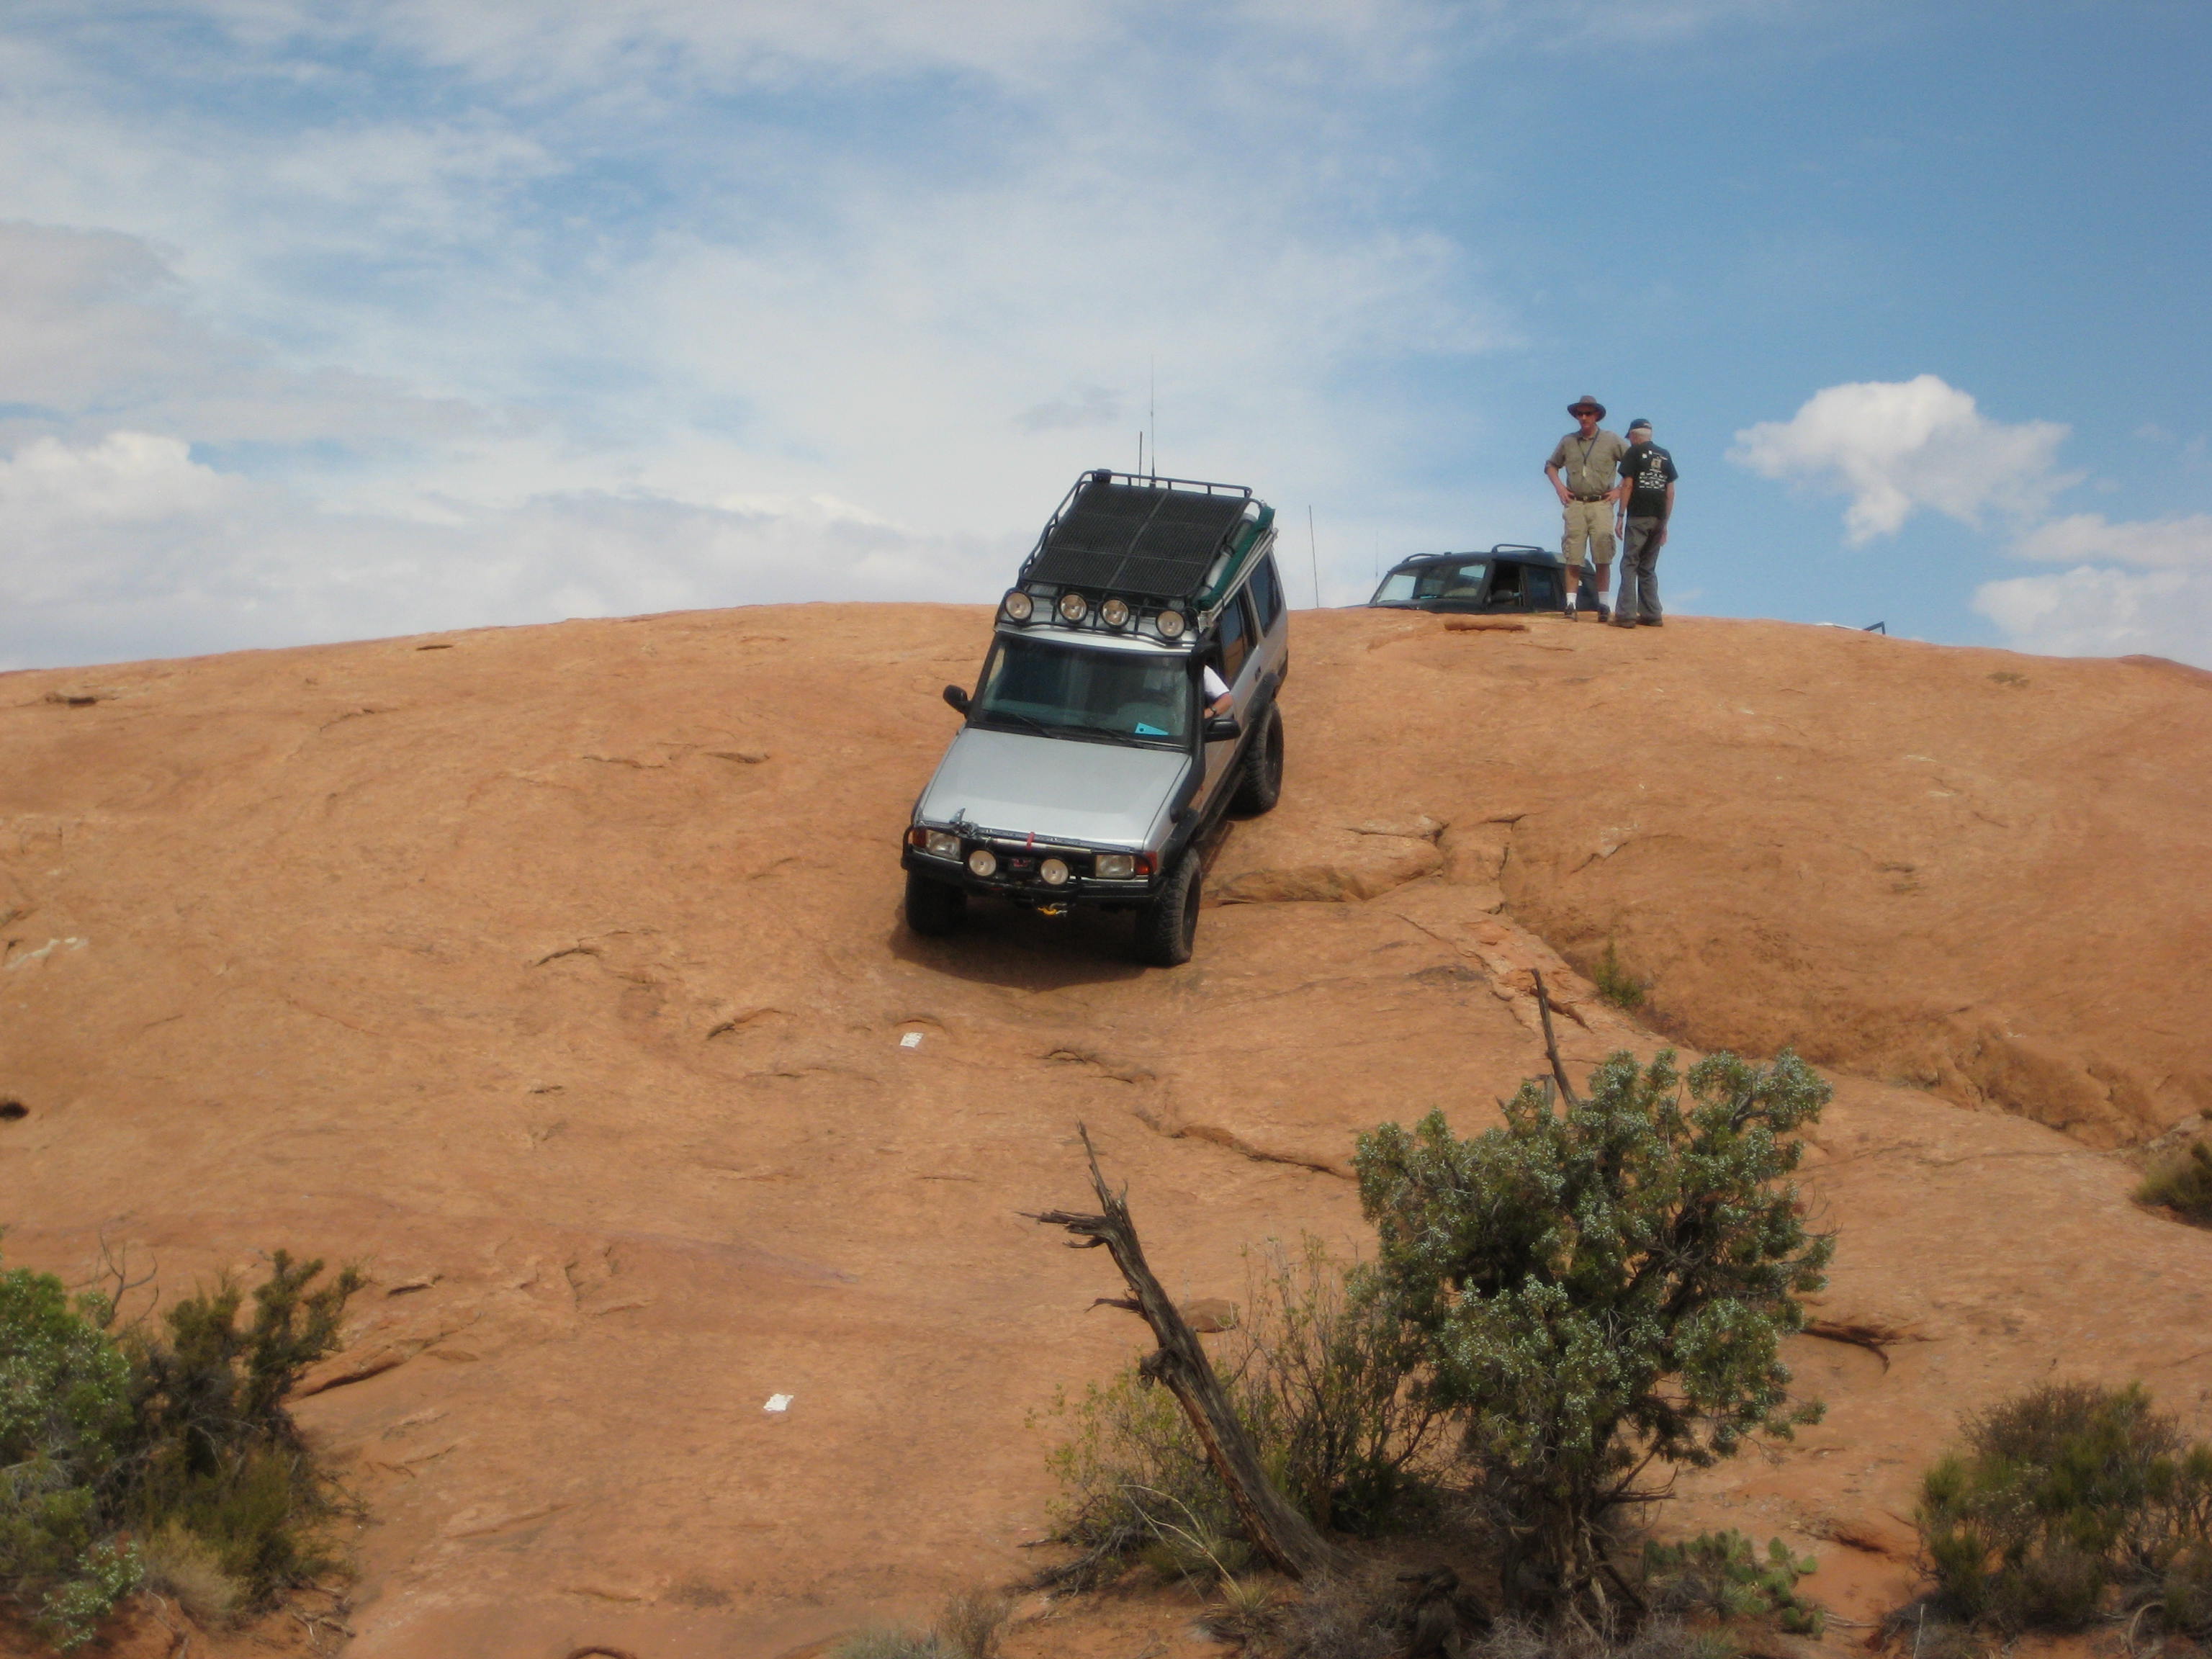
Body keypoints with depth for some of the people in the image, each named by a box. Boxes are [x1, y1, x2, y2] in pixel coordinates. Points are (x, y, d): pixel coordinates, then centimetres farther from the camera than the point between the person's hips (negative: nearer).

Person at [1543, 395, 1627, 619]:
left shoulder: (1612, 440, 4)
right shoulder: (1568, 442, 12)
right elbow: (1551, 466, 25)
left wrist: (1620, 490, -1)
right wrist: (1560, 487, 9)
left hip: (1601, 505, -2)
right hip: (1575, 505, 2)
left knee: (1603, 558, -6)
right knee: (1572, 558, -4)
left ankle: (1602, 604, -1)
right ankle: (1571, 603, -5)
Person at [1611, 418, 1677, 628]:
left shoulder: (1634, 453, 0)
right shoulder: (1665, 456, 16)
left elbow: (1627, 485, -8)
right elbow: (1670, 492, 14)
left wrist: (1621, 516, -5)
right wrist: (1665, 523, 18)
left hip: (1638, 517, -6)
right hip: (1658, 519, 6)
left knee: (1629, 565, -6)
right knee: (1648, 568, 13)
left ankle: (1626, 614, -14)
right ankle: (1651, 615, 9)